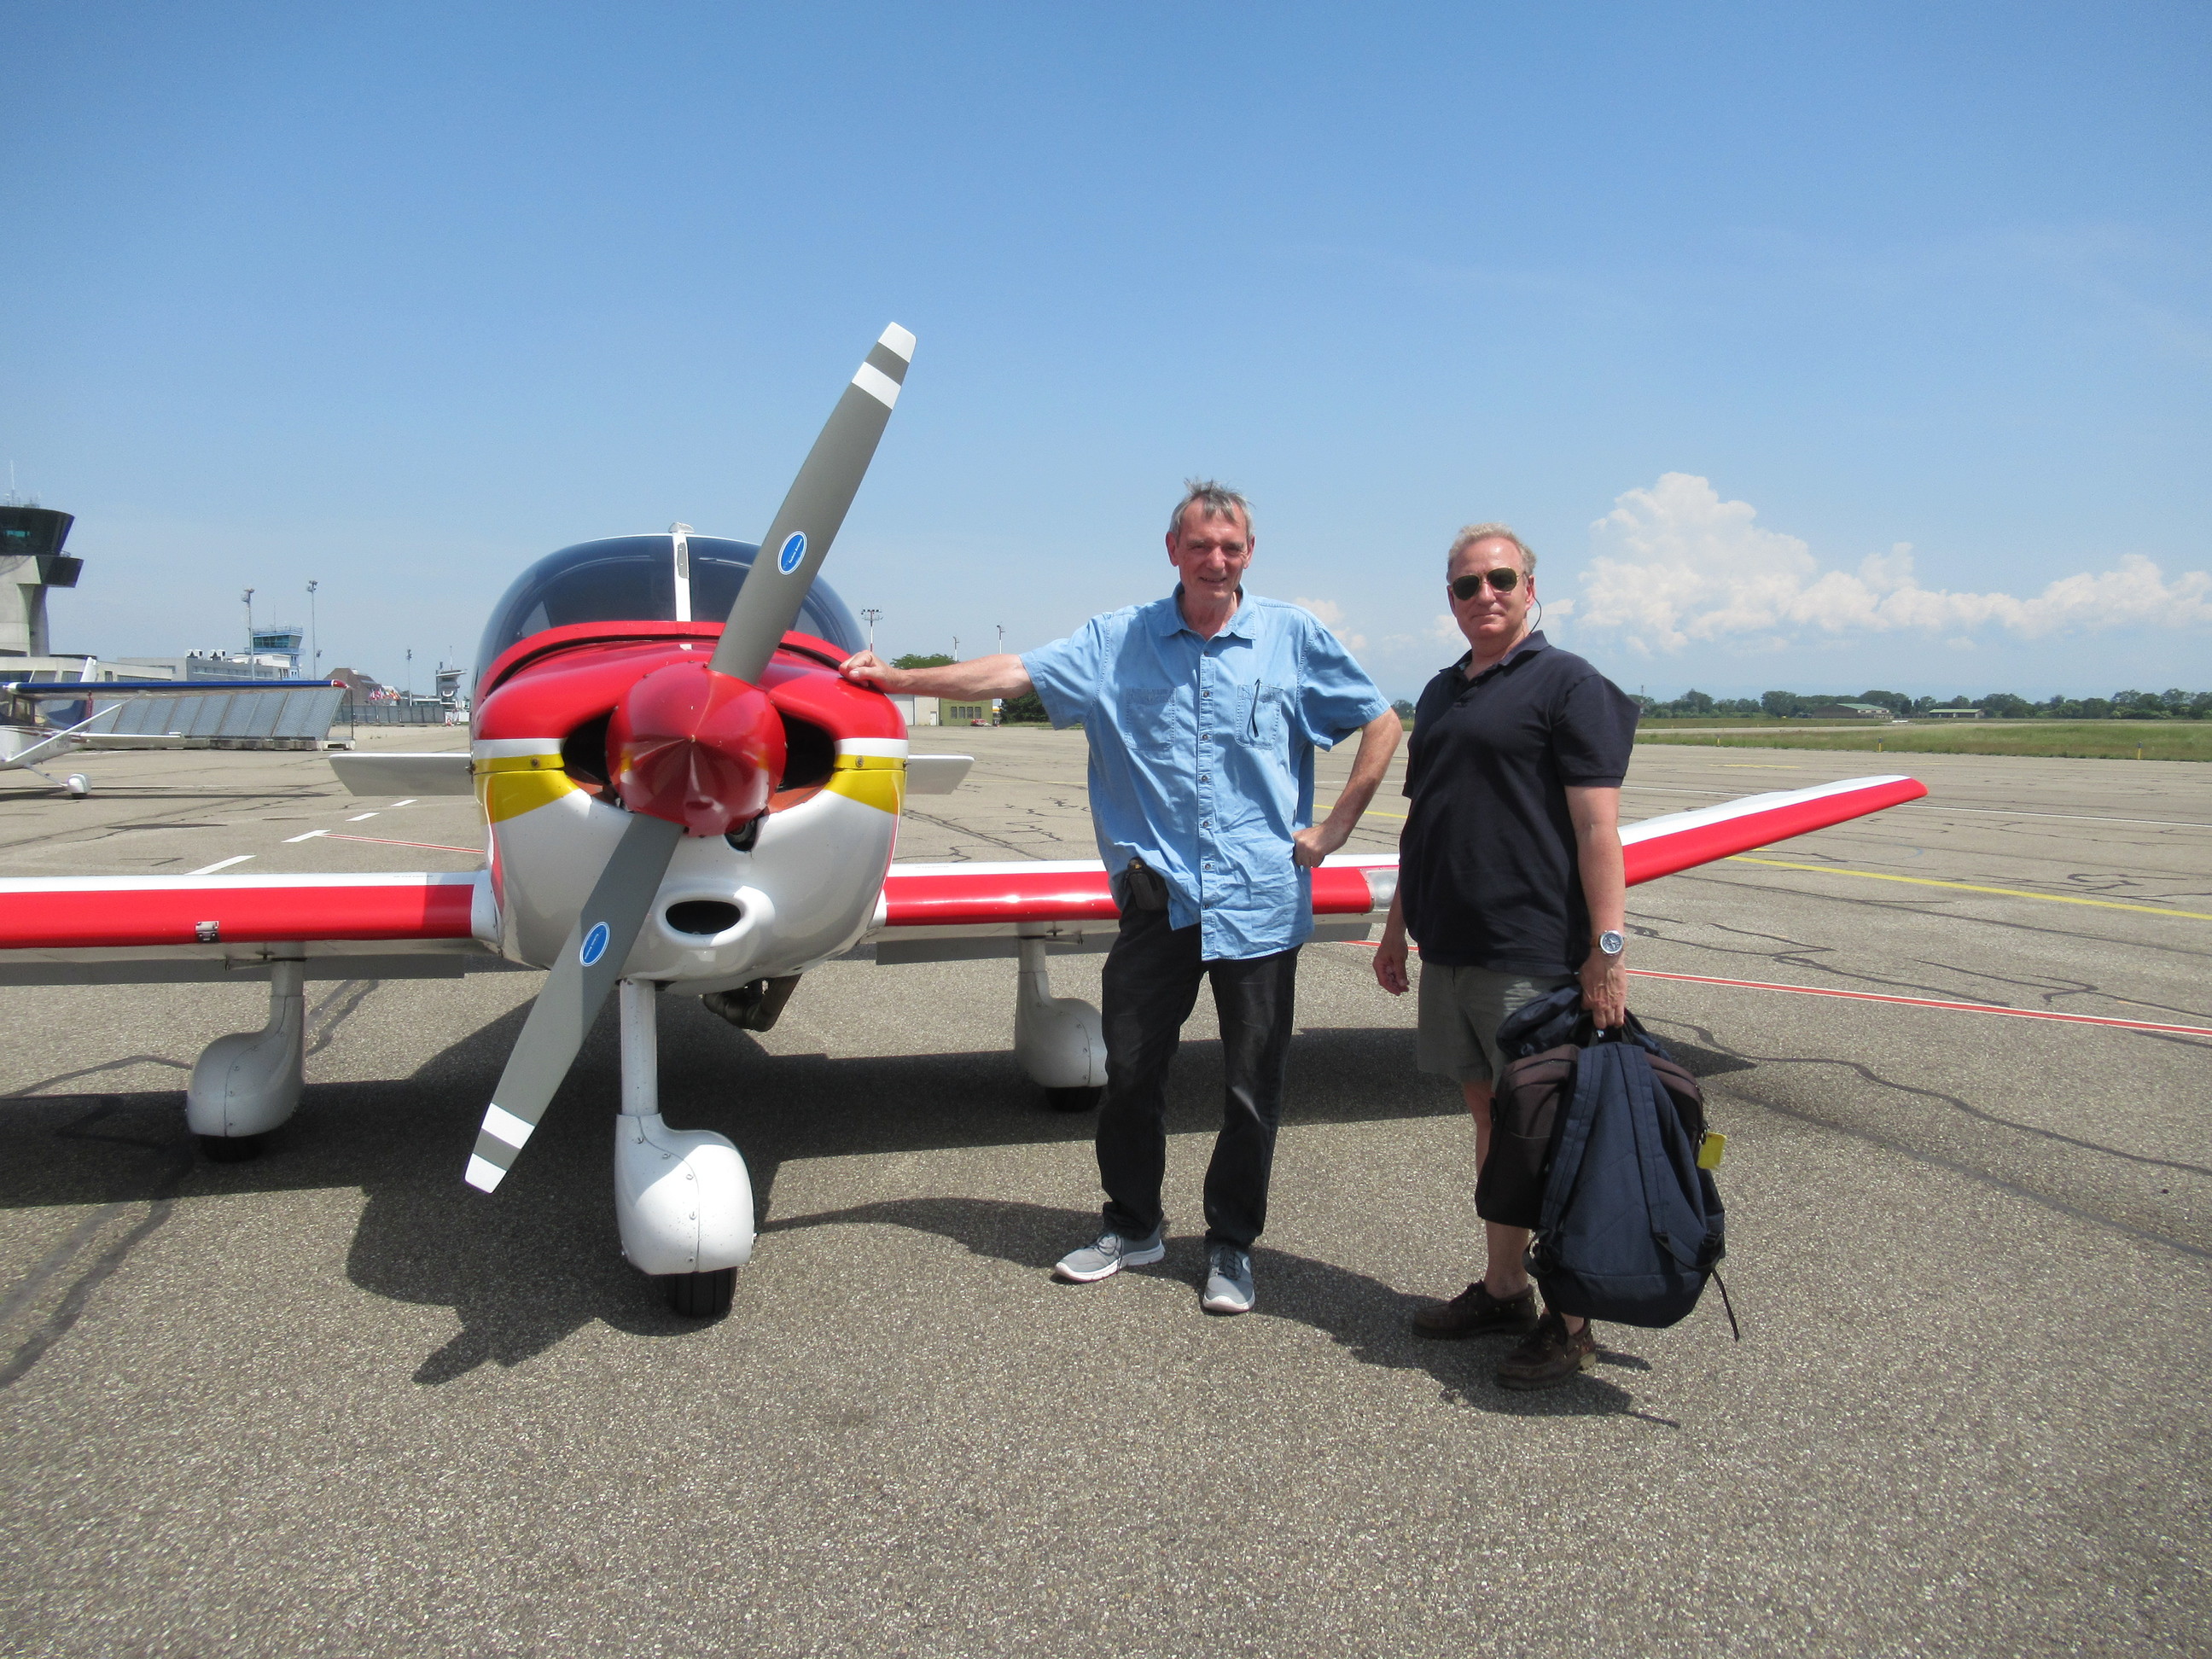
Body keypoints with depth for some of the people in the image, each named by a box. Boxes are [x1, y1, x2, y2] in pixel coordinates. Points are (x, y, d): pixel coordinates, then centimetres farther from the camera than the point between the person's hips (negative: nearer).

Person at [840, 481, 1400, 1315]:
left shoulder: (1293, 637, 2)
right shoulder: (1118, 641, 5)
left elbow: (1383, 724, 8)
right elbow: (1015, 673, 0)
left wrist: (1332, 829, 2)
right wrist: (899, 679, -5)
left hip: (1259, 901, -1)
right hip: (1158, 896, 1)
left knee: (1252, 1089, 7)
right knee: (1131, 1072, 9)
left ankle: (1232, 1245, 26)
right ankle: (1133, 1225, 31)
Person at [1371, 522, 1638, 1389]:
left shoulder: (1567, 684, -6)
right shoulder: (1441, 693, 17)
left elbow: (1597, 827, -12)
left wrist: (1607, 947, -18)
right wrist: (1398, 926, 21)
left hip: (1533, 953, -7)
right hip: (1450, 950, 7)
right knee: (1489, 1117, 14)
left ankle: (1569, 1320, 11)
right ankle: (1502, 1288, 25)